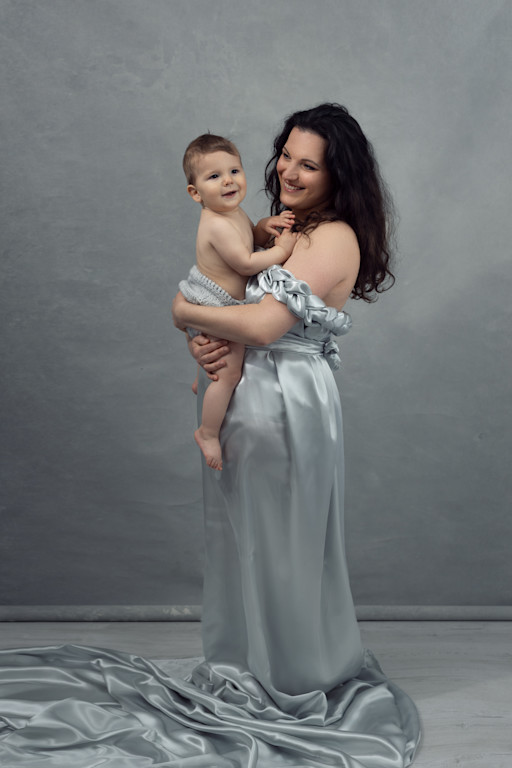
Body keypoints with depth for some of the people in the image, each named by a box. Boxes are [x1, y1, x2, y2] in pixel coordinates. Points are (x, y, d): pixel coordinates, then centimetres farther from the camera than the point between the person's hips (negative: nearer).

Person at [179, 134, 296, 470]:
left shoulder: (234, 212, 1)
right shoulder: (217, 226, -30)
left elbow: (250, 237, 18)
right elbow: (246, 263, -28)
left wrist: (265, 226, -3)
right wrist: (282, 249, -19)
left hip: (219, 305, 11)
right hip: (214, 308, -11)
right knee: (229, 374, -10)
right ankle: (208, 433, 5)